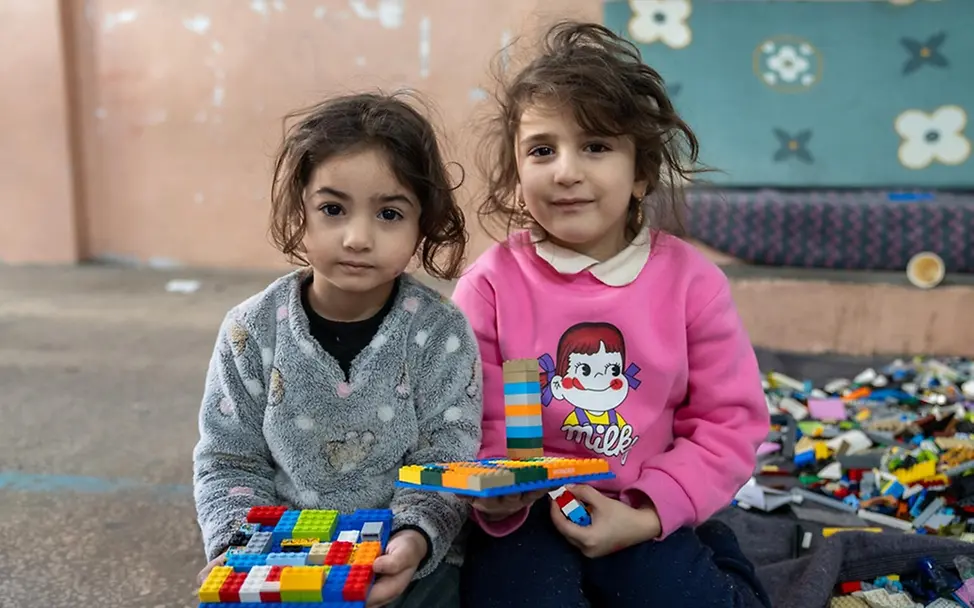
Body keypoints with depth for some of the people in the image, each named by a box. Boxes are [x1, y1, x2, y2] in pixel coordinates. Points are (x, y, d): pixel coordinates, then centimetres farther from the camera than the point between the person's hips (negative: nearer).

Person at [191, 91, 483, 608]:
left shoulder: (441, 334, -10)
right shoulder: (252, 332, -5)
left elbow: (443, 465, -10)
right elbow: (229, 461, 1)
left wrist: (413, 540, -26)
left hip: (405, 562, -1)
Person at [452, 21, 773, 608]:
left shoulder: (691, 281, -7)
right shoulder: (489, 284, -10)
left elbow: (730, 421, -3)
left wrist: (647, 514, -13)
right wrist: (495, 494, -27)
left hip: (647, 517, 2)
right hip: (525, 516, -1)